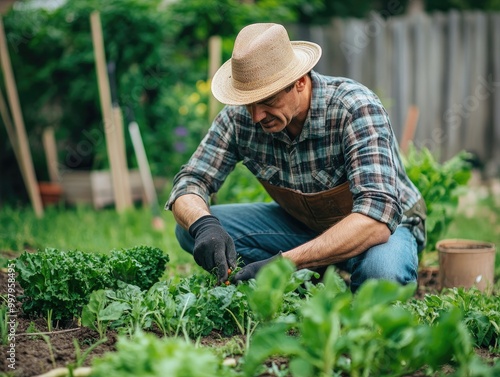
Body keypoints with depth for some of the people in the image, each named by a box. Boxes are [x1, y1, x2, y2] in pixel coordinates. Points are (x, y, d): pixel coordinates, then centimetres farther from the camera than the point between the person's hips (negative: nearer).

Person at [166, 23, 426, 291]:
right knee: (190, 229, -13)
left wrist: (286, 263, -48)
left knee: (381, 270, -40)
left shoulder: (355, 108, -31)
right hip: (302, 224, 5)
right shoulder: (239, 116, -17)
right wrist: (204, 225, -37)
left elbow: (376, 218, -40)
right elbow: (190, 181, -12)